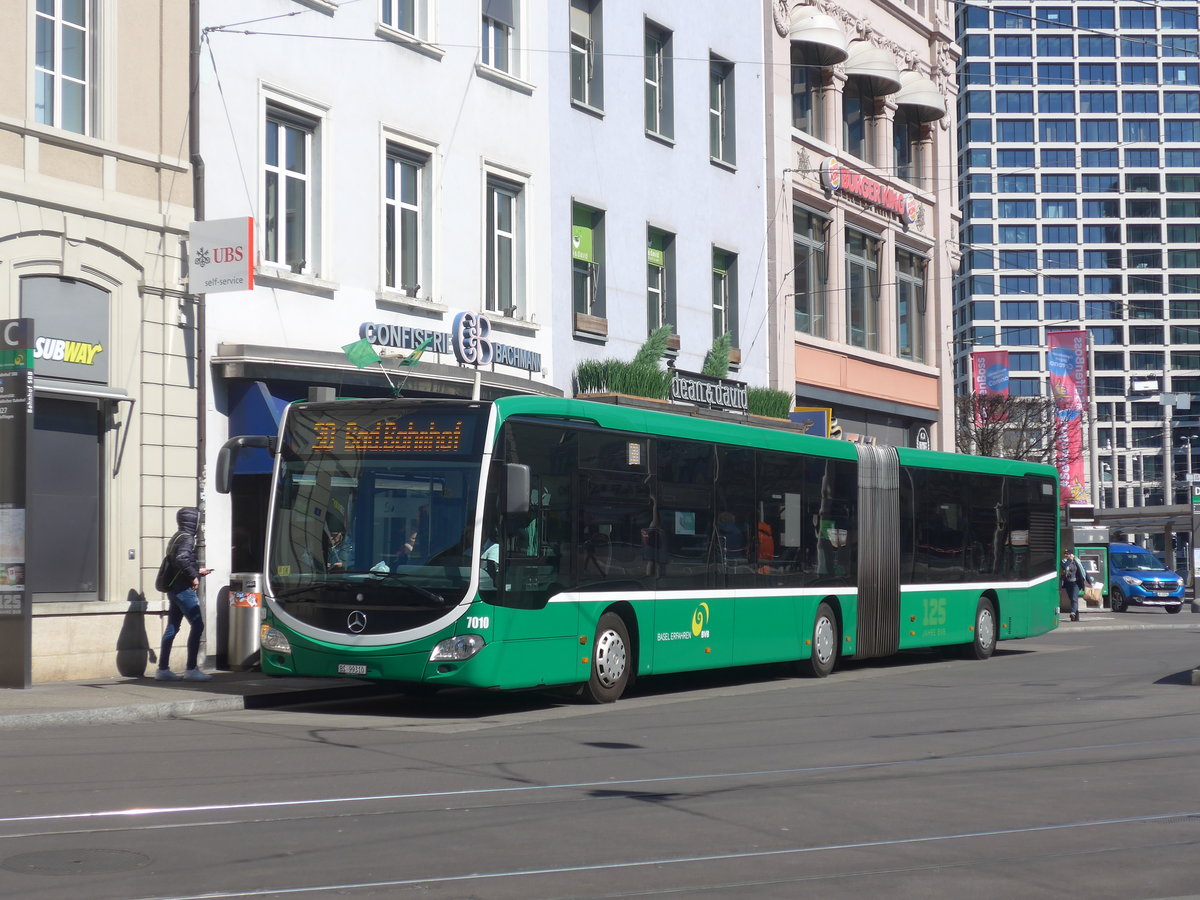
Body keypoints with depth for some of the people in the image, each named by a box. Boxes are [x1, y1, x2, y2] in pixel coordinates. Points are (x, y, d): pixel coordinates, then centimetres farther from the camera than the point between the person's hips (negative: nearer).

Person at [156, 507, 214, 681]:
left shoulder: (177, 537, 19)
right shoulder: (187, 538, -12)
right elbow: (181, 559, -29)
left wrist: (197, 571, 27)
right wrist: (193, 576, -22)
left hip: (173, 588, 10)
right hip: (183, 589, -10)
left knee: (172, 628, 10)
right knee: (197, 625, -9)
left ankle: (163, 669, 11)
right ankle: (191, 669, -11)